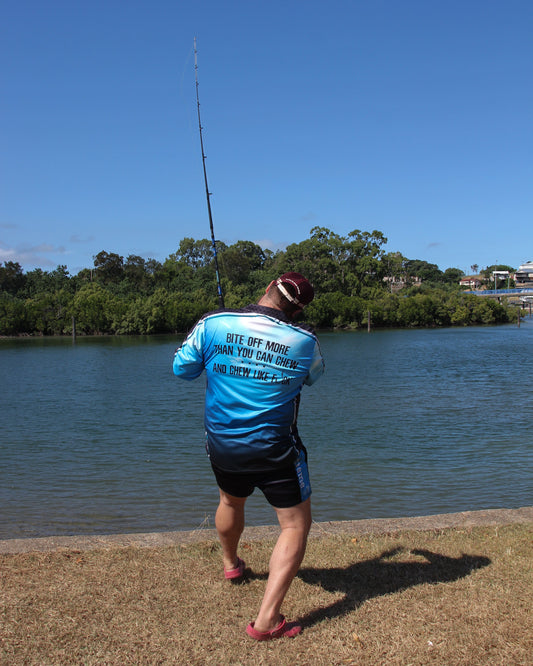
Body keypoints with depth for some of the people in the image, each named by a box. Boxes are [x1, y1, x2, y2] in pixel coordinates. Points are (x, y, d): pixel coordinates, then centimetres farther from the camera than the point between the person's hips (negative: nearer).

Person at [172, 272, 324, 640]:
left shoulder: (212, 324, -11)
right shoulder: (304, 340, -12)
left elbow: (182, 368, 1)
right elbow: (315, 374, 10)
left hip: (222, 444, 4)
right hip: (275, 450, -3)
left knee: (231, 501, 30)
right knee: (296, 524, 7)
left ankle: (231, 564, 56)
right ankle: (268, 619, 0)